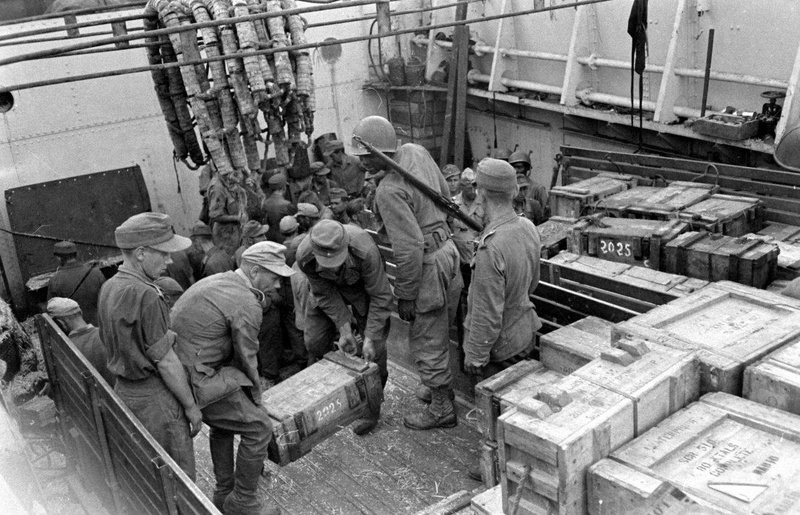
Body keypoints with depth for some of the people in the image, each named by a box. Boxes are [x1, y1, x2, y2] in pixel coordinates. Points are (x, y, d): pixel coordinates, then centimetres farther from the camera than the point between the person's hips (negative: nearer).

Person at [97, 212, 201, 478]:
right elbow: (165, 361, -21)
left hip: (124, 389, 9)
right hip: (155, 397, -9)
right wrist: (190, 405, -11)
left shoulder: (109, 288, 3)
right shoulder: (145, 295, -25)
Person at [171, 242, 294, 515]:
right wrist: (256, 399, 7)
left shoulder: (216, 281, 11)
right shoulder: (246, 306, -18)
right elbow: (246, 360, -10)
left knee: (224, 422, 28)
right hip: (198, 380, -10)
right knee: (258, 428, 0)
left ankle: (224, 492, 42)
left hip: (176, 368, 10)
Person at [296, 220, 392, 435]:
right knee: (314, 341, -4)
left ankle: (370, 409, 11)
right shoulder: (305, 257, -34)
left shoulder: (365, 251, -43)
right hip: (328, 288, 3)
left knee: (374, 350, -8)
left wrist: (370, 338, -28)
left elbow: (380, 296, -29)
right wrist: (344, 330, -21)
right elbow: (326, 295, -19)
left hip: (364, 287, -2)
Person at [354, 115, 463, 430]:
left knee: (426, 339, 6)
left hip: (427, 265, -9)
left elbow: (409, 248, -26)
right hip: (445, 248, 9)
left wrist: (405, 296, -17)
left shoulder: (390, 192, -26)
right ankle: (441, 384, 44)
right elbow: (443, 193, 12)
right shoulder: (415, 152, -1)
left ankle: (441, 409, 20)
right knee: (438, 329, 25)